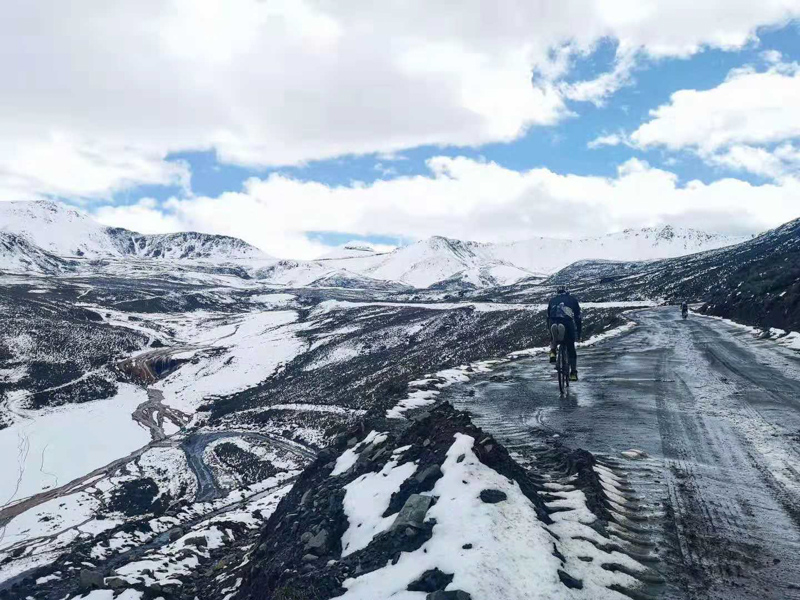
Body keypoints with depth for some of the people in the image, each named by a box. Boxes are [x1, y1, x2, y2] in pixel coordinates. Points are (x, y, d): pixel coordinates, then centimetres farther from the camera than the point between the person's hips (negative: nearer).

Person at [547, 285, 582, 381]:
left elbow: (548, 316, 30)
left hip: (554, 324, 1)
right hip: (568, 323, -1)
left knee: (553, 339, 34)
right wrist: (578, 333, 27)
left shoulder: (552, 300, 29)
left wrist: (549, 330, 37)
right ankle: (573, 373, 12)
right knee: (571, 349, 13)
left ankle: (552, 352, 7)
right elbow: (578, 317, 23)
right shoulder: (572, 299, 25)